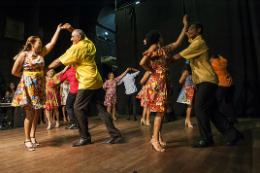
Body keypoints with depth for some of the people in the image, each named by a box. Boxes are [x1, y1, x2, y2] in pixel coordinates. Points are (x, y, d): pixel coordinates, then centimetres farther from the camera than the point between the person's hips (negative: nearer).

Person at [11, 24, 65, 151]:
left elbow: (52, 43, 10)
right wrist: (26, 76, 8)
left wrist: (58, 30, 13)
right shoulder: (23, 55, -4)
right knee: (30, 113, -5)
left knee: (37, 112, 7)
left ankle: (32, 136, 20)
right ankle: (27, 140, 8)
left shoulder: (41, 53, 9)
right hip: (28, 85, -5)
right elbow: (14, 71, -1)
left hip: (39, 86, 5)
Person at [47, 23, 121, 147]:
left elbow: (59, 61, -3)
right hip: (97, 81, 9)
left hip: (87, 82, -8)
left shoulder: (76, 49, -9)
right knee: (100, 108, 9)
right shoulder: (89, 44, 13)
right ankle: (115, 134, 11)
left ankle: (85, 138, 7)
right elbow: (82, 36, 37)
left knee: (79, 108, 1)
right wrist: (71, 29, 28)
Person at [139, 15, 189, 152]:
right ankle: (155, 139, -2)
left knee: (162, 111, 9)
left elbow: (178, 42, 30)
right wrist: (153, 71, -7)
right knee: (160, 111, -9)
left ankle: (159, 138, 18)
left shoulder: (164, 49, 20)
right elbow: (142, 63, -19)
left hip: (164, 83, 9)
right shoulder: (154, 48, -6)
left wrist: (185, 26, 32)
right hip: (158, 83, -9)